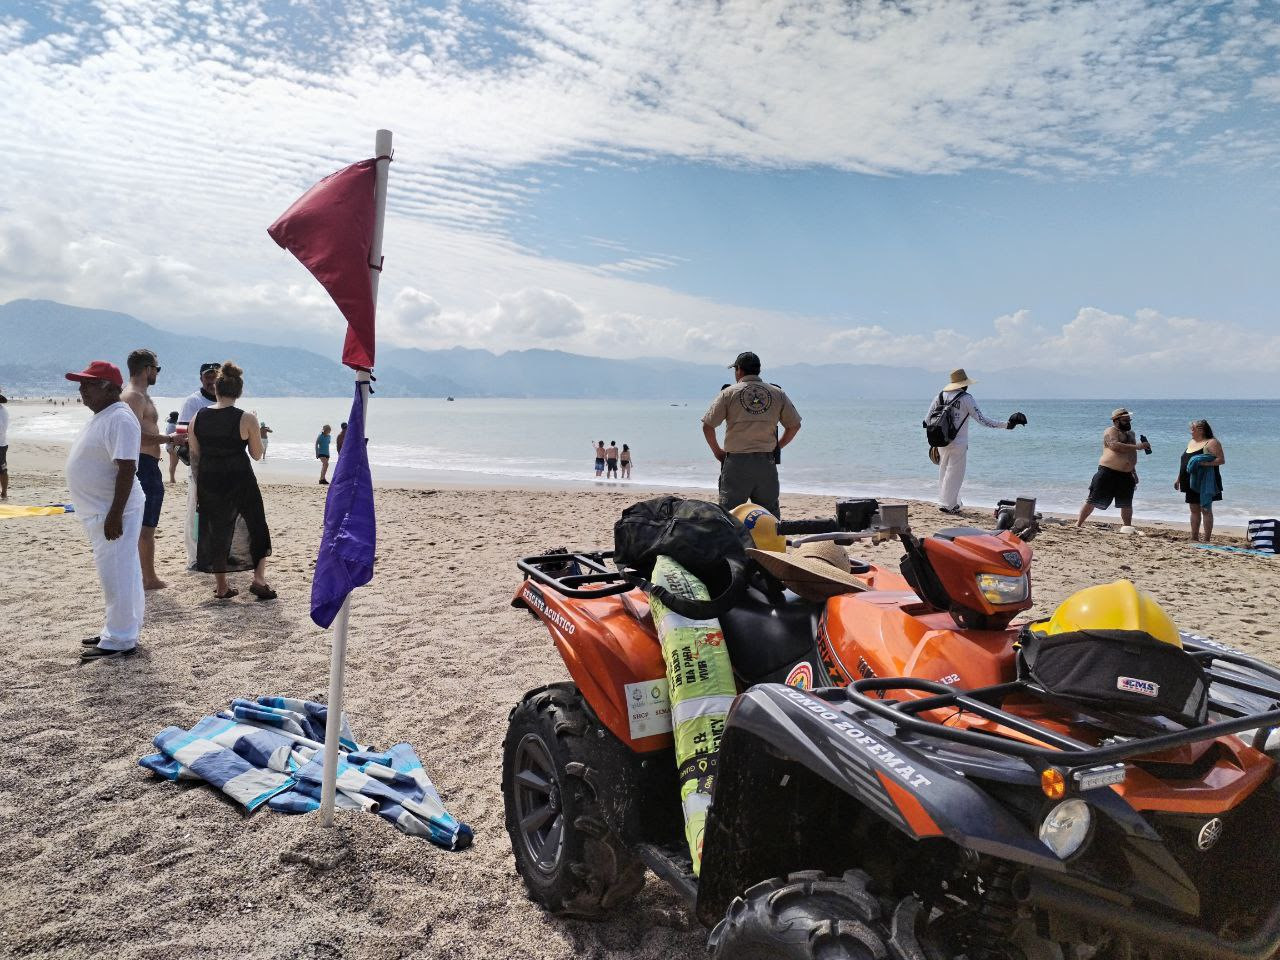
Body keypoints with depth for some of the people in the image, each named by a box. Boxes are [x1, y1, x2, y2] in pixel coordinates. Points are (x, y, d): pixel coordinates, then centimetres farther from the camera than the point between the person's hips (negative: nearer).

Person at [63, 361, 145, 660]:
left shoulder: (119, 419, -19)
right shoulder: (102, 417, 15)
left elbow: (126, 469, -25)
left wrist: (114, 514, -27)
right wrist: (106, 513, 22)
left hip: (112, 512, -11)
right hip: (98, 511, 11)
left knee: (117, 575, -4)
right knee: (117, 574, 17)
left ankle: (119, 640, 3)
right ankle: (118, 630, 28)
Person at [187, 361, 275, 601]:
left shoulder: (197, 418, 1)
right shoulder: (247, 419, -10)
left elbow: (194, 456, 6)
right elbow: (257, 454, -1)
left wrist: (198, 485, 15)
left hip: (209, 481, 3)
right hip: (240, 480, -3)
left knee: (216, 530, 13)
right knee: (257, 526, 14)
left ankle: (222, 587, 19)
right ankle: (259, 579, 6)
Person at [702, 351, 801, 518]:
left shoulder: (729, 393, 0)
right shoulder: (777, 393, 7)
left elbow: (707, 425, -2)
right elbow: (794, 425, 11)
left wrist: (717, 451, 10)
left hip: (736, 462, -2)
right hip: (767, 463, 2)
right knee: (770, 516, 10)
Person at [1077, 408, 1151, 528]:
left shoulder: (1131, 433, 20)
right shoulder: (1111, 431, -5)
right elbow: (1115, 446, -25)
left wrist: (1134, 472, 25)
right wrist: (1137, 446, -26)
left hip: (1126, 475, 7)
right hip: (1108, 472, -7)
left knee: (1127, 504, 10)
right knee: (1093, 500, -7)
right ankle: (1078, 524, -3)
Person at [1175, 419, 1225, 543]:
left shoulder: (1212, 443, -7)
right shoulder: (1192, 442, 17)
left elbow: (1221, 459, -15)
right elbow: (1184, 462, 22)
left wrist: (1205, 463, -28)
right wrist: (1178, 479, 21)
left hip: (1205, 483, -8)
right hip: (1192, 482, 8)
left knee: (1206, 509, -5)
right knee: (1194, 510, 11)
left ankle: (1207, 539, -3)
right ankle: (1194, 538, 18)